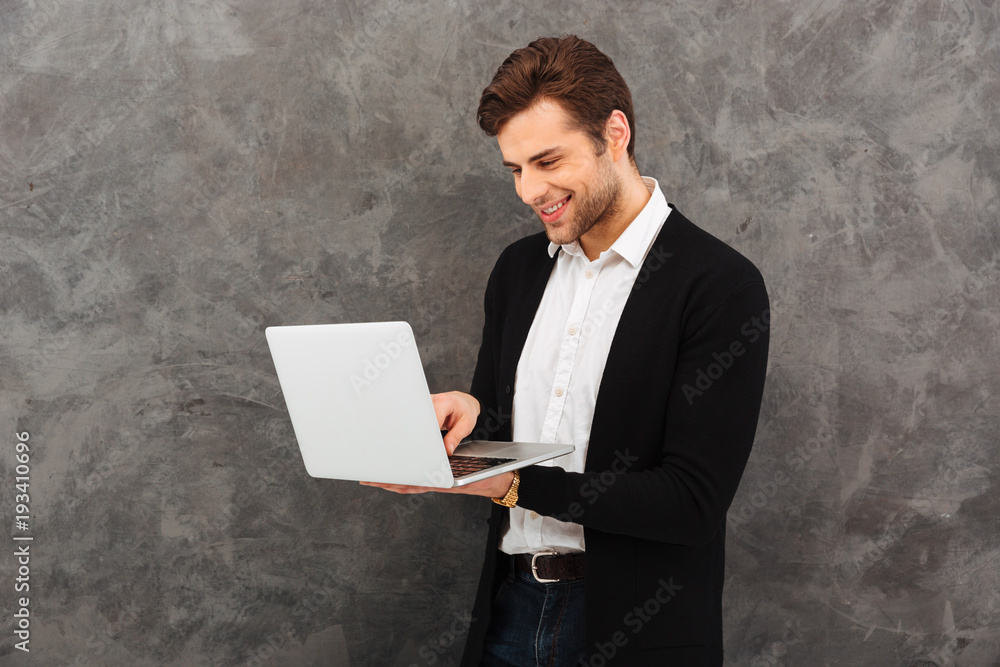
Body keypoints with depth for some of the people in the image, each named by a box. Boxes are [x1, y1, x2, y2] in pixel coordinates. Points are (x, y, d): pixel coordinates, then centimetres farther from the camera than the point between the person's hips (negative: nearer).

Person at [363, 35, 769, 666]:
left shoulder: (722, 286, -15)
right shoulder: (518, 267, 6)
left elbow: (693, 500, -19)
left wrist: (513, 484, -22)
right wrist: (467, 418, -9)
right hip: (512, 610, 5)